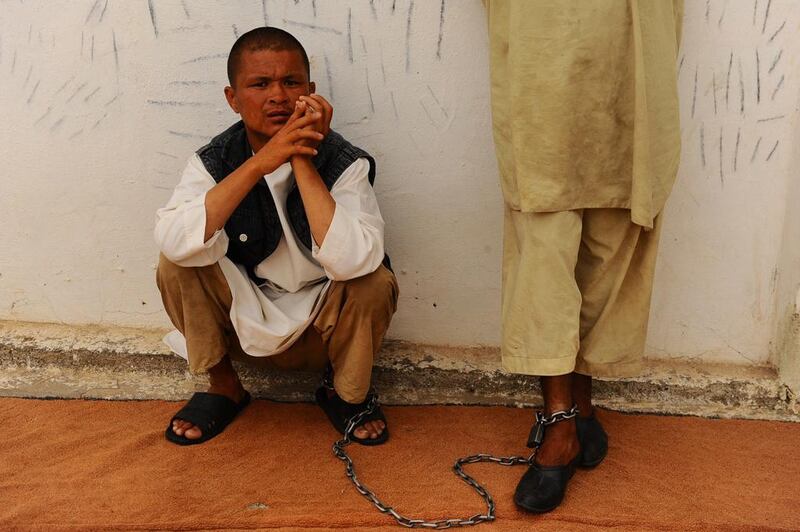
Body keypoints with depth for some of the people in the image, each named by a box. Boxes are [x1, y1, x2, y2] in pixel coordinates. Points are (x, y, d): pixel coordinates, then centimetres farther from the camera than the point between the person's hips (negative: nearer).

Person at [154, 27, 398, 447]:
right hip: (247, 323, 2)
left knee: (375, 282, -30)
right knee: (176, 265, -21)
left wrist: (303, 162, -35)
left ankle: (346, 393, 1)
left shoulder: (345, 163, -18)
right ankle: (223, 386, 3)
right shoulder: (214, 160, -12)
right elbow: (173, 242, -32)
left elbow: (351, 261, -36)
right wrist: (259, 164, -37)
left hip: (323, 324, -1)